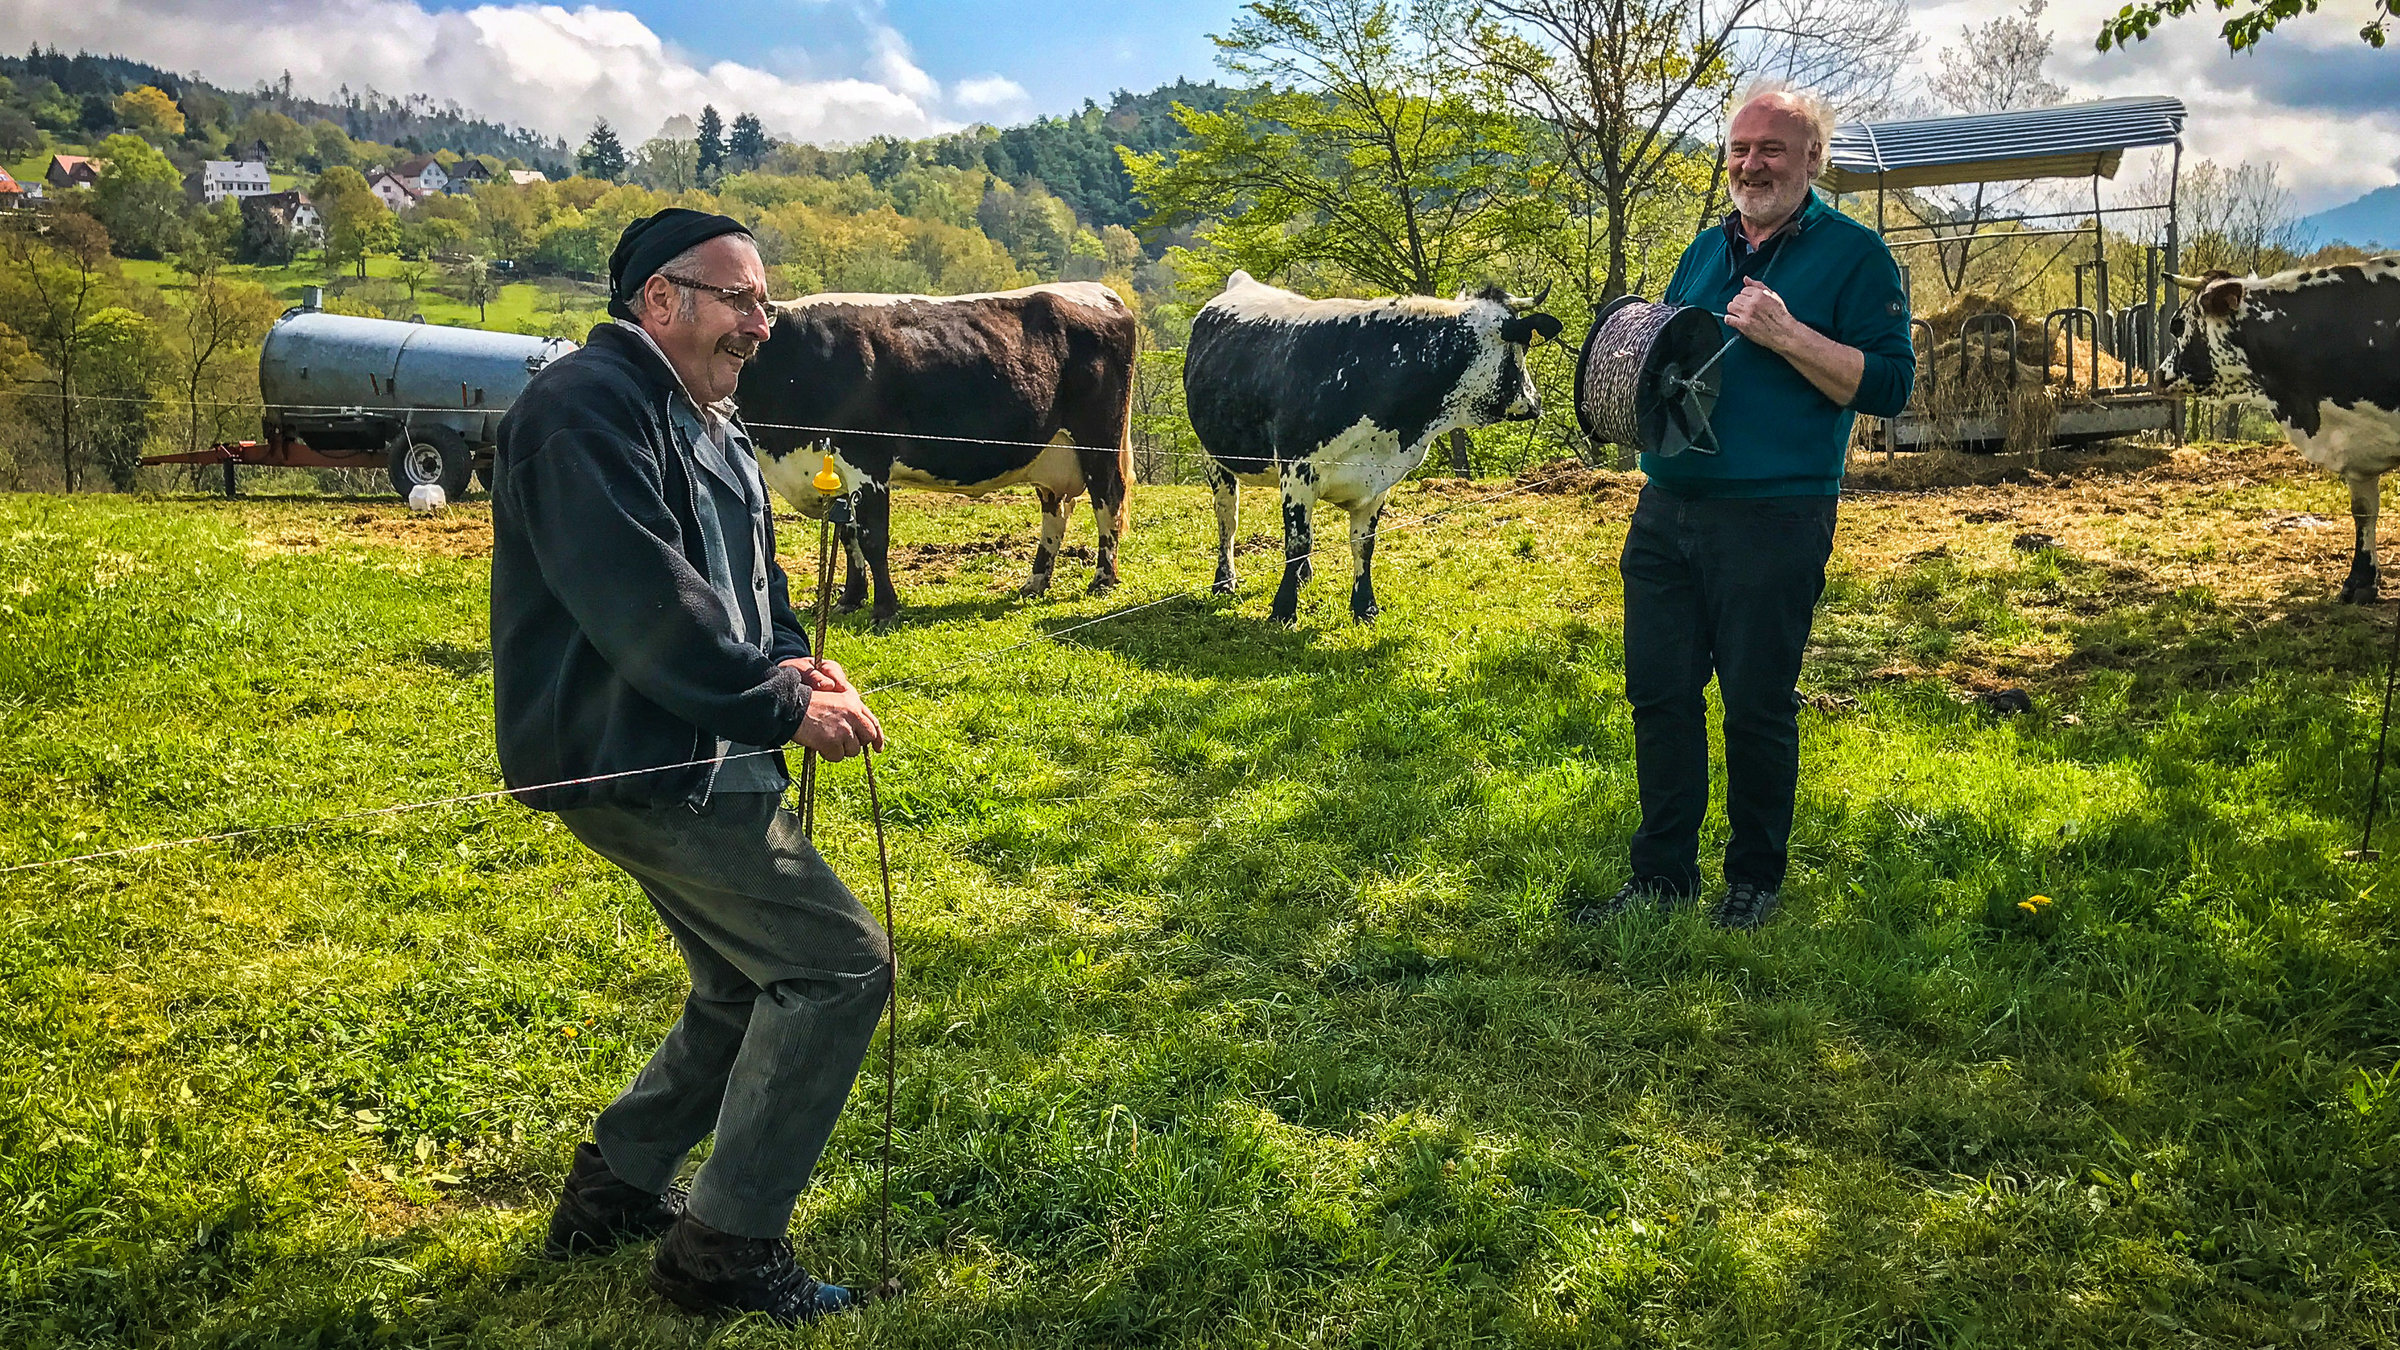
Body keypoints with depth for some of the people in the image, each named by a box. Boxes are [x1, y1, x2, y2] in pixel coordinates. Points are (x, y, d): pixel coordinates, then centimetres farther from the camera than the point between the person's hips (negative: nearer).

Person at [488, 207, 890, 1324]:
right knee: (842, 963, -11)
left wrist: (790, 655, -1)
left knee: (748, 989, 19)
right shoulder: (588, 410, -15)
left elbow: (749, 582, 21)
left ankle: (611, 1191, 33)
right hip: (629, 762, -11)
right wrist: (784, 706, -22)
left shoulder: (711, 432, 19)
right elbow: (642, 602, -25)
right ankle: (724, 1246, 0)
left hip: (699, 763, 11)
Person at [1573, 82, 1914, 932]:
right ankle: (1662, 878, 21)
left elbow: (1888, 384, -11)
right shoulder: (1707, 249, 16)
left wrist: (1785, 334, -19)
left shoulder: (1854, 255, -3)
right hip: (1666, 510, 6)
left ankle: (1755, 879, 22)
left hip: (1774, 520, -6)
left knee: (1757, 706, 4)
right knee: (1659, 695, 8)